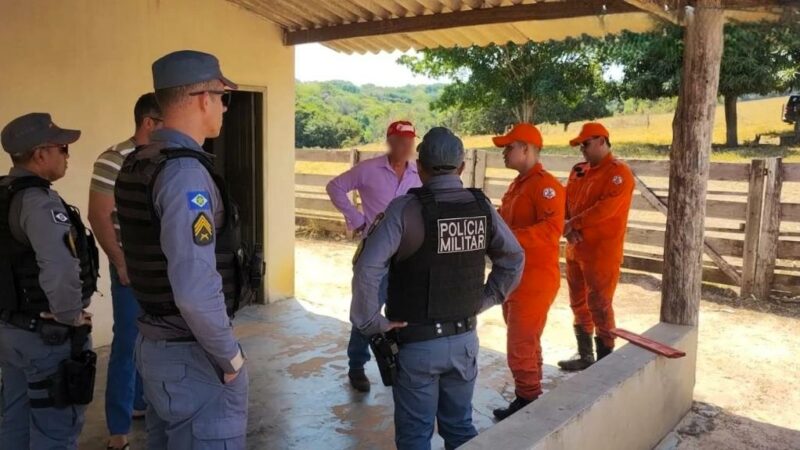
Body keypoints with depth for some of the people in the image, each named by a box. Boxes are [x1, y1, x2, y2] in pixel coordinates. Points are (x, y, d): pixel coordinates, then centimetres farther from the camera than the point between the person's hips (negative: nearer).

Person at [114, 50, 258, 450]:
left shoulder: (136, 165, 6)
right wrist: (230, 357, -15)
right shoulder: (186, 172, -23)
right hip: (192, 355, -9)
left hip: (154, 342, 9)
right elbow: (196, 291, -31)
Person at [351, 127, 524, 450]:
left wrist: (371, 323, -14)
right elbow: (514, 259, 10)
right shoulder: (482, 206, -1)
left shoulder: (406, 208, -16)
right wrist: (483, 300, 12)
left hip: (418, 343, -4)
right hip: (465, 340, 5)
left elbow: (367, 268, -25)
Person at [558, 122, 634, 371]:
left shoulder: (619, 172, -12)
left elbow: (606, 208, -23)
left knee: (599, 306, -2)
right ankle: (584, 355, 29)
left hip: (602, 252, -8)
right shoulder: (579, 171, 12)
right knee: (579, 303, 15)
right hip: (576, 249, 8)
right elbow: (566, 202, 9)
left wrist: (573, 223, -17)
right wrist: (568, 228, -10)